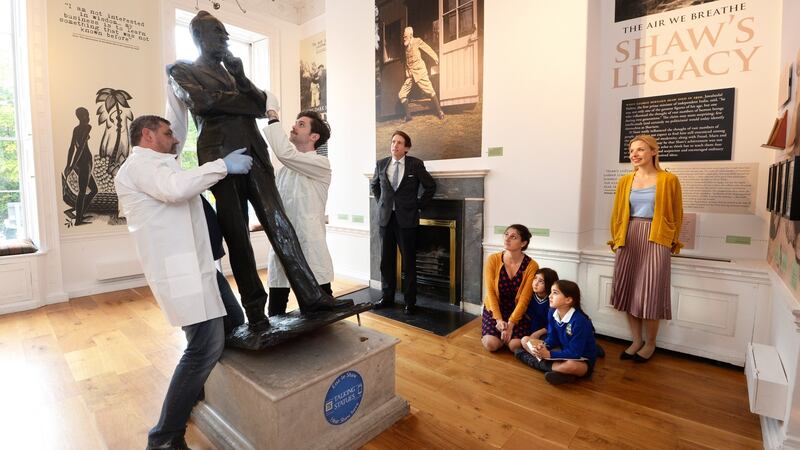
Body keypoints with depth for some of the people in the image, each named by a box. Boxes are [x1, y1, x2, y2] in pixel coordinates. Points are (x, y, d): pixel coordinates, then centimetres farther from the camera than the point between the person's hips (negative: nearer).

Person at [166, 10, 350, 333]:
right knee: (237, 235, -4)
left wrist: (239, 75, 2)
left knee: (279, 224, -6)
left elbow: (262, 105, 15)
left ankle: (310, 296, -8)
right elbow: (200, 100, -6)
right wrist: (246, 101, 4)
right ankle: (255, 310, 3)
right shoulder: (182, 70, 14)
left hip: (254, 155, 4)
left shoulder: (232, 72, 28)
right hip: (221, 157, -4)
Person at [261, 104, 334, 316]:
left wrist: (273, 119, -9)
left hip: (309, 248, -6)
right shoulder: (285, 168, 16)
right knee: (275, 312, 13)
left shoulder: (321, 164, -6)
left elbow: (284, 152, -21)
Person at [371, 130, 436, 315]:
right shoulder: (381, 164, 5)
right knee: (386, 261, 10)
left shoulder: (416, 164, -5)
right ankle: (387, 297, 24)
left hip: (406, 219, -3)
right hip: (386, 218, 4)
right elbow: (374, 185, 22)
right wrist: (381, 203, 13)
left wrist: (418, 205, -1)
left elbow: (431, 186, 3)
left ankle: (410, 301, 14)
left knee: (409, 263, 3)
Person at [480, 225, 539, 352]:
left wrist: (511, 324, -20)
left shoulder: (531, 266, -15)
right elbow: (490, 291, -12)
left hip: (518, 311, 0)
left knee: (515, 346, -19)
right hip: (494, 308, 1)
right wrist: (498, 319, -19)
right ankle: (502, 332, 17)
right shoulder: (493, 259, -12)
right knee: (491, 345, -18)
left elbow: (524, 298, -15)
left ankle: (508, 332, 16)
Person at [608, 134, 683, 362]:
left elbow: (676, 214, 4)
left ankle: (650, 343, 20)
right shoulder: (625, 181, 9)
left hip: (655, 239, -3)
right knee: (629, 290, 6)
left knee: (650, 293, 1)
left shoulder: (669, 180, -1)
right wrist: (616, 239, 9)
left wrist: (672, 242, 5)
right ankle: (636, 341, 22)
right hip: (628, 238, 4)